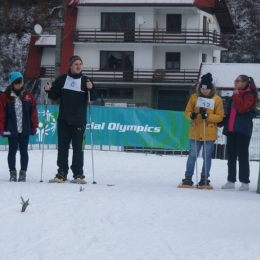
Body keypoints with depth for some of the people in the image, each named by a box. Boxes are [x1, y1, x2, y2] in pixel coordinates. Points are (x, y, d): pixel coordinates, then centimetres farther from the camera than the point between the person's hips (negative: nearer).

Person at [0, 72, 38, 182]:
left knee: (24, 151, 6)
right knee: (12, 151, 5)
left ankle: (23, 172, 13)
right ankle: (13, 172, 13)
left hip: (25, 129, 2)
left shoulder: (27, 95, 3)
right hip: (12, 130, -1)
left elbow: (33, 111, 5)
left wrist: (34, 126, 3)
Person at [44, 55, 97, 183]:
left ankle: (78, 174, 1)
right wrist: (49, 90, -11)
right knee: (62, 147, 5)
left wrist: (91, 88, -24)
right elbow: (54, 96, 9)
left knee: (78, 147, -2)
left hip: (79, 121, -2)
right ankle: (61, 173, 9)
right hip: (63, 120, 2)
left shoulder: (85, 80, 1)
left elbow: (93, 97, -5)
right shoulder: (62, 79, 6)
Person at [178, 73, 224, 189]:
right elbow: (187, 111, 7)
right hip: (195, 133, 1)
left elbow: (220, 116, -4)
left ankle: (204, 180, 14)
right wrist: (191, 115, -16)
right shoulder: (194, 97, 2)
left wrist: (208, 116, -20)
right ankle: (188, 179, 5)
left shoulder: (217, 100, -2)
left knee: (207, 157, 6)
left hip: (209, 134, -1)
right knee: (192, 156, 0)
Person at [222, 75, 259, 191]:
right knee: (231, 156, 8)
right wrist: (224, 123, 15)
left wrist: (236, 96, -14)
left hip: (242, 130, -8)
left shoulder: (249, 95, -6)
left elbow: (242, 108, -21)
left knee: (242, 156, -6)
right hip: (231, 129, 8)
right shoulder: (235, 95, 20)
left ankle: (245, 182, -4)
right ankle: (231, 181, 12)